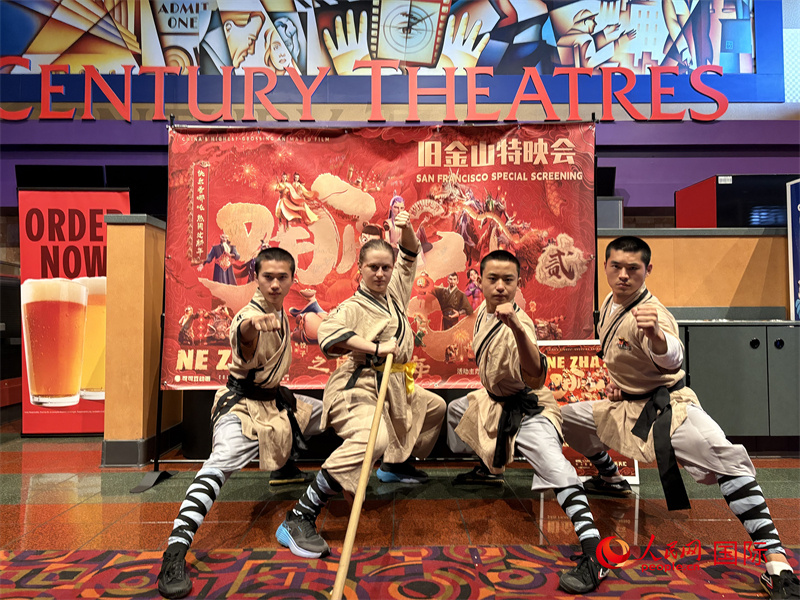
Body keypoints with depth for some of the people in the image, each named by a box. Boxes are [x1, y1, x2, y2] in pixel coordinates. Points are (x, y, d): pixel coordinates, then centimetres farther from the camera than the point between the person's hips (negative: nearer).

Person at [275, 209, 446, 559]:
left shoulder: (395, 292, 10)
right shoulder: (353, 306, -12)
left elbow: (411, 254, 17)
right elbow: (328, 335, -30)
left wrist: (406, 228, -3)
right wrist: (377, 347, -29)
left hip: (394, 386, 10)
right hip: (358, 388, -9)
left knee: (434, 407, 28)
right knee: (372, 439, -36)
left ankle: (396, 465, 44)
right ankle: (299, 518, -33)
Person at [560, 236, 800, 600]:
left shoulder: (650, 312, -24)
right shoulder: (609, 303, 1)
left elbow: (671, 359, -45)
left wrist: (656, 334, -66)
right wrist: (614, 380, 7)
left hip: (666, 406, -8)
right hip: (626, 406, 8)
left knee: (725, 458, -30)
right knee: (567, 417, 14)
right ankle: (610, 478, 39)